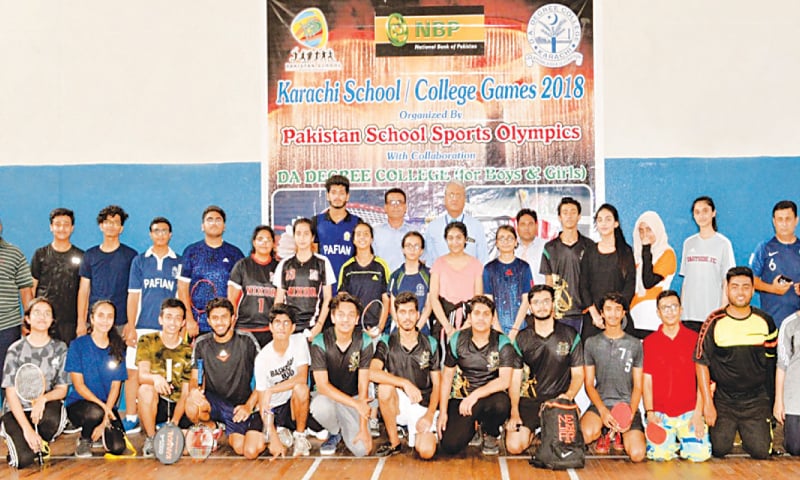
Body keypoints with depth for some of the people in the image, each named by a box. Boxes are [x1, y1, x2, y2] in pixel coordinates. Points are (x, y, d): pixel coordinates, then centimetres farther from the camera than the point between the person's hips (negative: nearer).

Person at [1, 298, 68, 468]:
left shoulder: (60, 348, 3)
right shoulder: (16, 350, -5)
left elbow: (62, 389, 3)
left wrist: (43, 399, -21)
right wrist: (27, 429, -19)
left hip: (47, 405, 1)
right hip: (17, 411, -1)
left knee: (51, 417, -37)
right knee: (24, 459, -24)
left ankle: (42, 444, -1)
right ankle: (14, 436, 13)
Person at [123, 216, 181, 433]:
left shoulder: (179, 262, 9)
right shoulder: (139, 261, 10)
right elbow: (133, 296, 7)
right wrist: (131, 327, 0)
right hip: (143, 326, 1)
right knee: (133, 372, -4)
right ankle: (131, 419, 4)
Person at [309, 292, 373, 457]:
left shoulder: (364, 342, -12)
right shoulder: (320, 342, -16)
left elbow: (363, 385, -13)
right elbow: (322, 385, -19)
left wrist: (363, 428, -17)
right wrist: (355, 403, -30)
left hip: (354, 398, 1)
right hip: (328, 395, -1)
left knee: (361, 449, -18)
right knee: (320, 406, -38)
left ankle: (344, 427, 18)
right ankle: (335, 432, -1)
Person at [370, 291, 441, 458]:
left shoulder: (430, 344, 2)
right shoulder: (386, 343, -2)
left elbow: (437, 384, 4)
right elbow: (372, 373, -20)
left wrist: (430, 414, -10)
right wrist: (405, 383, -30)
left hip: (423, 405, 0)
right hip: (399, 405, 0)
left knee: (426, 451, -23)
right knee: (385, 388, -33)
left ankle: (415, 431, 15)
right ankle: (394, 442, -13)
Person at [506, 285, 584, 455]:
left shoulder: (570, 335, 4)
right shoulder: (522, 338, 6)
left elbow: (578, 374, 6)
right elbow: (515, 378, 3)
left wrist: (569, 395, -15)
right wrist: (514, 413, -8)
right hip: (529, 401, 1)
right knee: (514, 446, -17)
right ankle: (532, 431, 18)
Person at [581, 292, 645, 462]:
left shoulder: (635, 344, 7)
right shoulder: (592, 343, 6)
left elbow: (637, 386, 6)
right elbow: (589, 384, 5)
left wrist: (631, 414, -12)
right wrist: (603, 410, -13)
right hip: (600, 403, 0)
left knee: (637, 454, -22)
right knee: (587, 433, -34)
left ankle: (617, 433, 13)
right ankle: (602, 434, 5)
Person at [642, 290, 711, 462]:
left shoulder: (694, 339, 4)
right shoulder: (649, 342, 5)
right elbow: (647, 380, 3)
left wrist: (698, 413, -6)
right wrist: (650, 413, -9)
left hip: (689, 412, 0)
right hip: (659, 413, 0)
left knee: (700, 453, -17)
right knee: (658, 454, -18)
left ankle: (683, 443, 19)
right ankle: (672, 443, 19)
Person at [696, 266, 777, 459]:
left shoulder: (765, 321, 0)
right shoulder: (715, 322, -7)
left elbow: (771, 362, 10)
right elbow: (701, 363, -6)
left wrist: (772, 400, 8)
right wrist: (708, 403, -9)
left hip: (756, 400, 2)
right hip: (723, 399, -1)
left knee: (761, 451, -7)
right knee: (719, 449, -8)